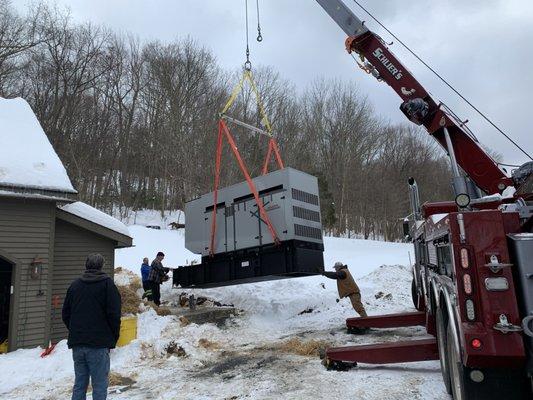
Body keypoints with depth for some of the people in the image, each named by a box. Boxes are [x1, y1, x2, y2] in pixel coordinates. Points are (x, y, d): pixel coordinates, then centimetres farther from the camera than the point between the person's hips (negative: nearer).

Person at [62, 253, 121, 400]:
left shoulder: (75, 284, 12)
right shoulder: (107, 283, -5)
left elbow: (65, 314, 14)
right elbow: (114, 314, -11)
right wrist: (114, 337, 1)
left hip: (77, 344, 5)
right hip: (99, 344, -5)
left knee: (79, 384, 14)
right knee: (100, 385, 0)